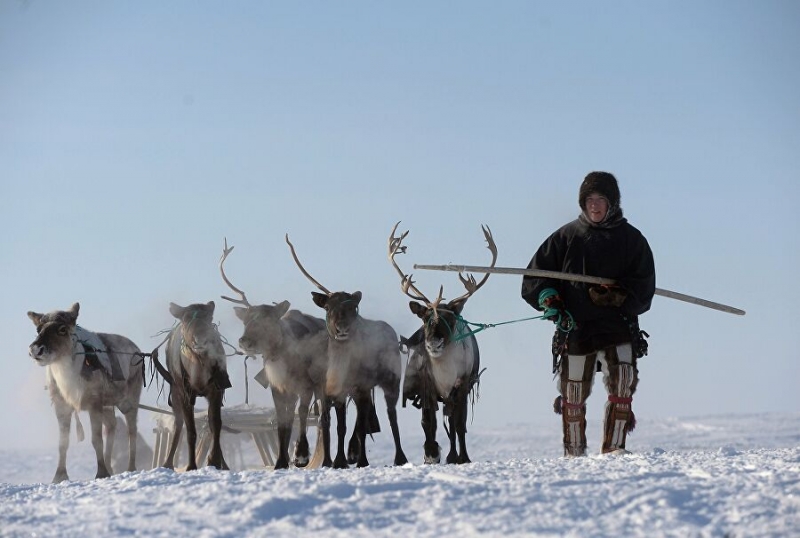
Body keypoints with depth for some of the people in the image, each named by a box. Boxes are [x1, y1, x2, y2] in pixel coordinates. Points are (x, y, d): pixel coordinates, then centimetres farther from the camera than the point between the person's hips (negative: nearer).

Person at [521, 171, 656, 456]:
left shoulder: (631, 239, 7)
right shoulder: (566, 236, 9)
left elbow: (643, 288, 0)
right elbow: (535, 275, 9)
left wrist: (617, 296, -18)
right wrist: (548, 300, -8)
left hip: (619, 328, -1)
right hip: (575, 329, 1)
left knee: (622, 386, -18)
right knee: (573, 397, 7)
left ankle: (613, 449, -13)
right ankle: (574, 454, 22)